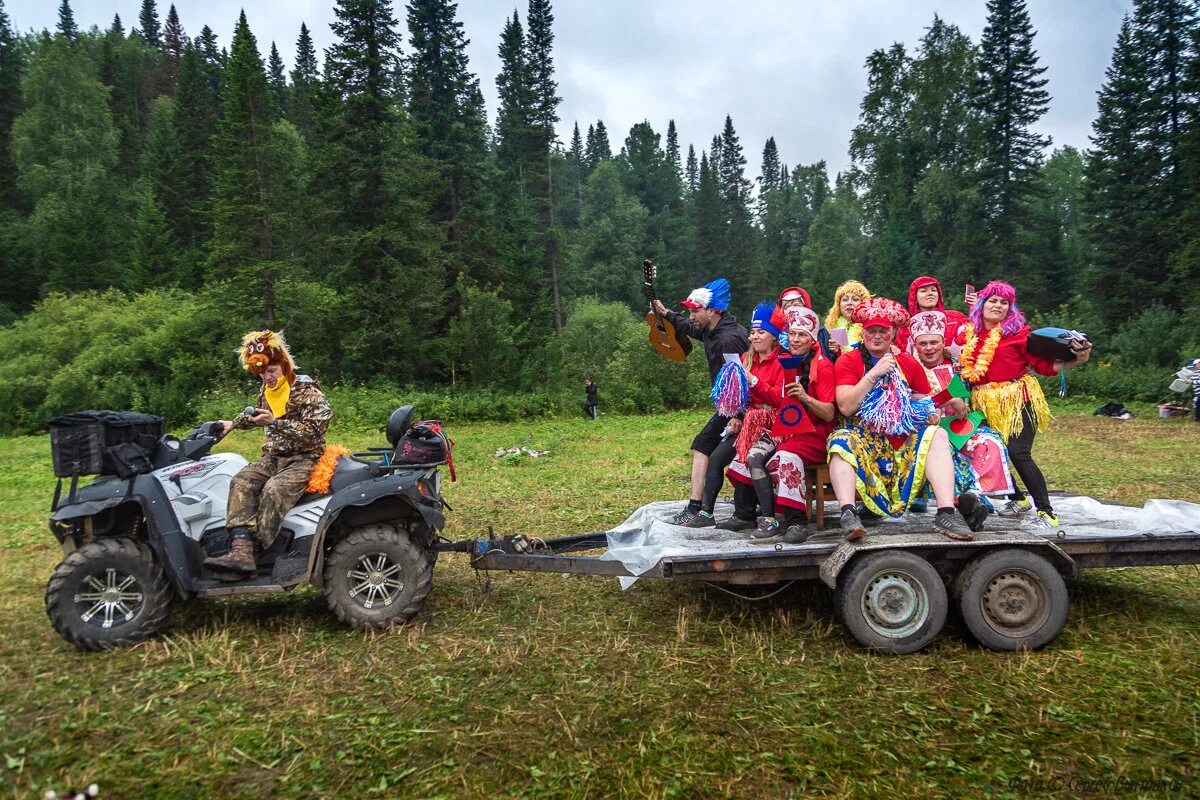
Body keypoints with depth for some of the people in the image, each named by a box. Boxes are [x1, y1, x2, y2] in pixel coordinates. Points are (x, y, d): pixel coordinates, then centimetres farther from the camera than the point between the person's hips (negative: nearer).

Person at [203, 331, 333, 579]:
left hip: (304, 458, -6)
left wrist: (276, 423, -25)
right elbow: (256, 413, 37)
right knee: (241, 481, -21)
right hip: (273, 456, 7)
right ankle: (241, 549, -35)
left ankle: (255, 553, -29)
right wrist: (233, 423, 22)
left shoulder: (307, 391, -10)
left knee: (274, 490, -33)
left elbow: (313, 431, -20)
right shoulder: (266, 391, 13)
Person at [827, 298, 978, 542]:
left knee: (937, 435, -21)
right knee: (842, 441, -34)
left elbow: (924, 402, 16)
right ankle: (848, 514, -47)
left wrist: (931, 413, -9)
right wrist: (875, 373, -15)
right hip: (863, 436, -3)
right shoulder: (848, 361, 1)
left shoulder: (909, 363, 12)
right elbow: (846, 407, -12)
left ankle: (946, 514, -31)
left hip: (904, 438, 3)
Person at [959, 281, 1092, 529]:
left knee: (1018, 453, -15)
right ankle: (1018, 499, 26)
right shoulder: (971, 333, 10)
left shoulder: (1018, 332, -2)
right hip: (986, 404, 5)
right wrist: (960, 368, 3)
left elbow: (1045, 364, -8)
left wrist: (1075, 361, -20)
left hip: (1016, 400, -5)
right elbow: (966, 367, 23)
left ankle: (1046, 513, -6)